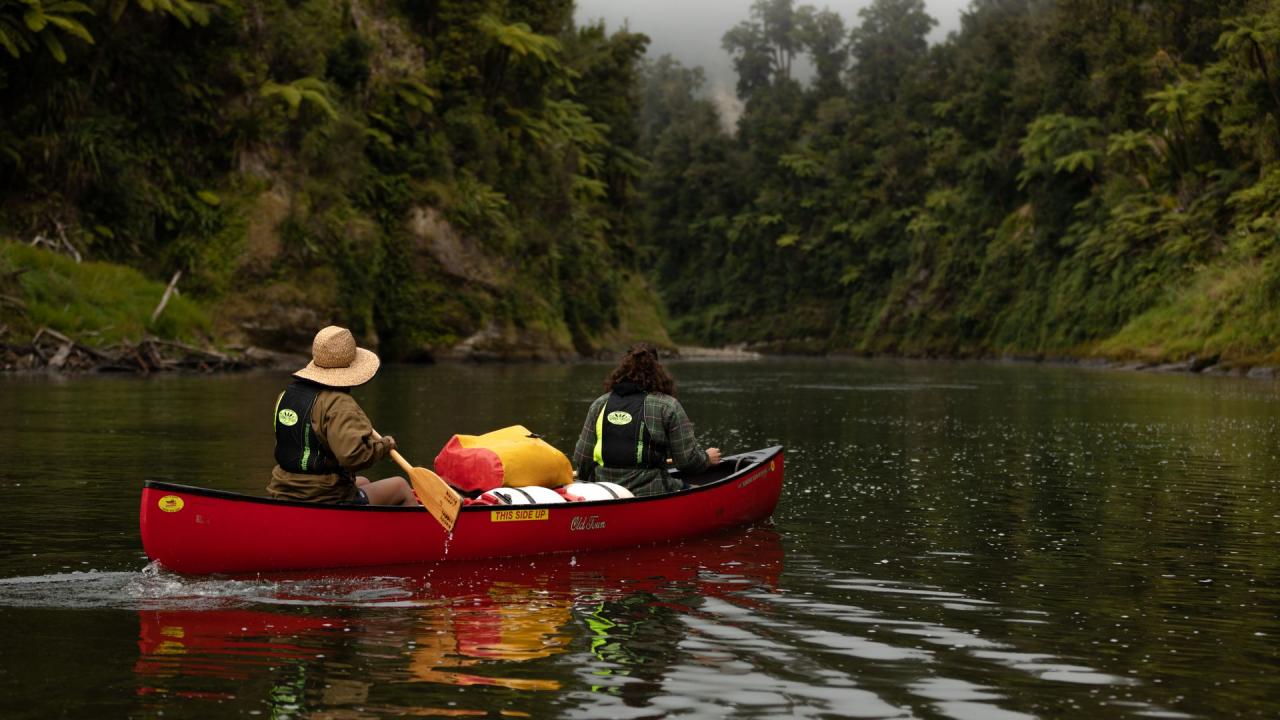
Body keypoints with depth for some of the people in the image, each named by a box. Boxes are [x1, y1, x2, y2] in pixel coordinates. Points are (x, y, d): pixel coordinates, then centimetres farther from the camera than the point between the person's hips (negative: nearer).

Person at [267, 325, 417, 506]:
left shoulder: (286, 395, 7)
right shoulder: (339, 405, -21)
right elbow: (354, 453, -33)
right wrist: (384, 445, -14)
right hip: (326, 500, -9)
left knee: (363, 482, 35)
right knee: (400, 486, 11)